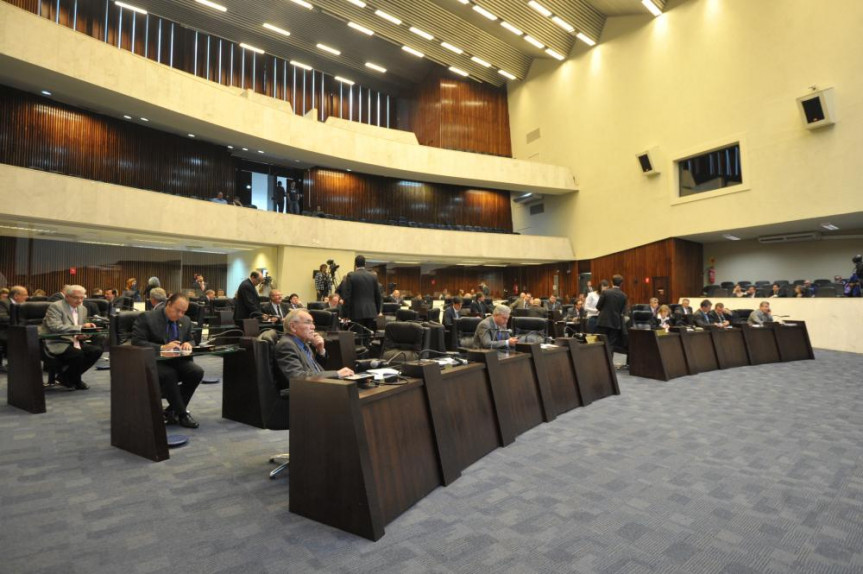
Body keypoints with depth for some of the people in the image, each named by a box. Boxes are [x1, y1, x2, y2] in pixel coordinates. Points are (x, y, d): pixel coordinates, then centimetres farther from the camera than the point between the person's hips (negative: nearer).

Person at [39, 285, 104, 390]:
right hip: (57, 344, -7)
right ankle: (76, 382, -5)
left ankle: (65, 376, -1)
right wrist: (80, 327, -26)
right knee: (78, 354, -34)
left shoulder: (83, 309, 14)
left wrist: (82, 336, -6)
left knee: (97, 350, -18)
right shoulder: (55, 306, -8)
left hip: (74, 342, 7)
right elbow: (56, 327, -22)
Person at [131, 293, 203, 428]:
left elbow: (190, 340, 19)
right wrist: (162, 348, -26)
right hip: (153, 362, -5)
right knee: (169, 374, -36)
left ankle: (171, 411, -9)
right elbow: (137, 342, -14)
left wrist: (187, 344, -7)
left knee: (197, 371, -24)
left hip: (176, 360, 5)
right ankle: (182, 413, -19)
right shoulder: (146, 317, -8)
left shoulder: (186, 321, 9)